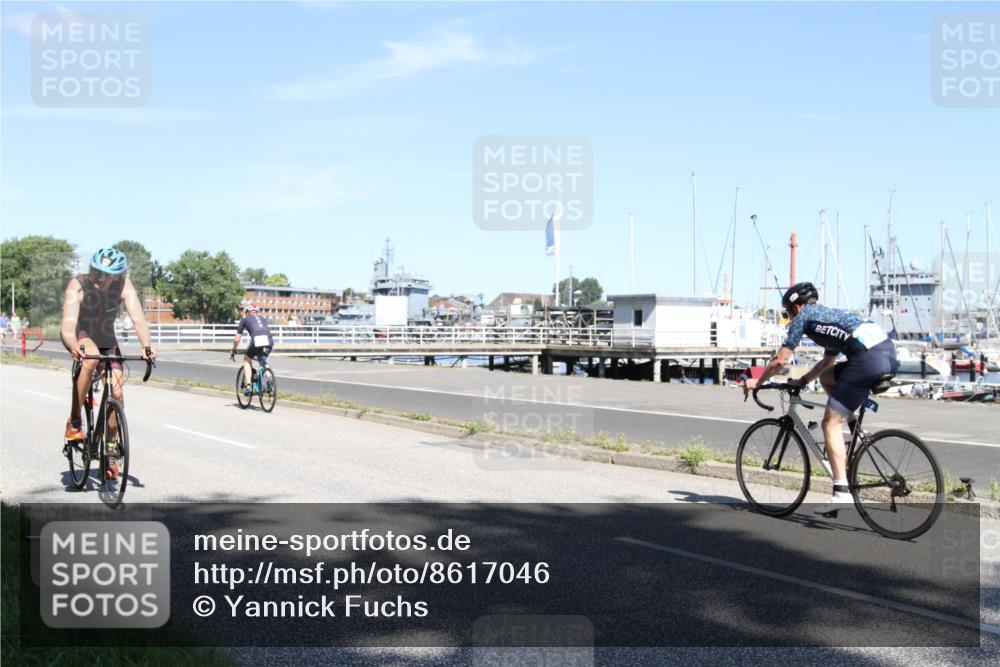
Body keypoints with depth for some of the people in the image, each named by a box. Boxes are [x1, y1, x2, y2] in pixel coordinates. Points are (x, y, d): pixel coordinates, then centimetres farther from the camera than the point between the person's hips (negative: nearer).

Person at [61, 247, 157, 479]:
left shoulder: (124, 286, -24)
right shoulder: (77, 286, -30)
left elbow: (138, 318, -34)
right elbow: (68, 325, -41)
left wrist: (146, 345, -52)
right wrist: (74, 347, -61)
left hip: (106, 339, 3)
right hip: (80, 337, -2)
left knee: (116, 394, -12)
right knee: (91, 357, -37)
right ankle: (74, 421, -23)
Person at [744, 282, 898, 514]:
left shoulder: (804, 315, 12)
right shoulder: (830, 314, 35)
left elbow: (780, 360, 13)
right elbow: (828, 362, 45)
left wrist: (757, 382, 26)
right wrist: (802, 381, 49)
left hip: (868, 358, -8)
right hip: (889, 351, 8)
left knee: (830, 423, -3)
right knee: (826, 377, 29)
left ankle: (842, 493, -11)